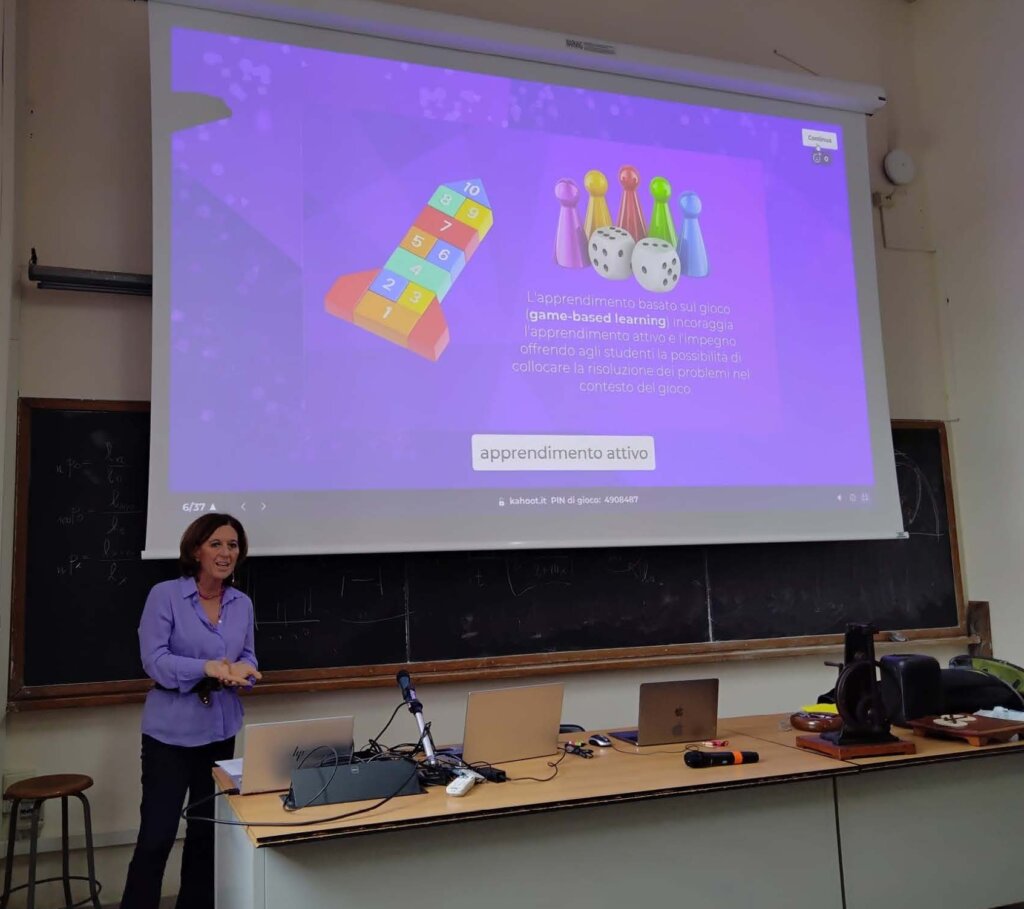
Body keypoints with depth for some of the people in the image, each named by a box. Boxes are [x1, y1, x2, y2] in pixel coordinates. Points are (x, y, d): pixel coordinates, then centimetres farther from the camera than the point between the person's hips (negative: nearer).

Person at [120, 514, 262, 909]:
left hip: (221, 731, 5)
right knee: (157, 834, -3)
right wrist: (208, 668, -31)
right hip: (171, 732, -5)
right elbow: (154, 660, -17)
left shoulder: (242, 603, 4)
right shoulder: (165, 595, -11)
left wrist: (240, 671, -17)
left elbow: (248, 659, 8)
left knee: (207, 830, 16)